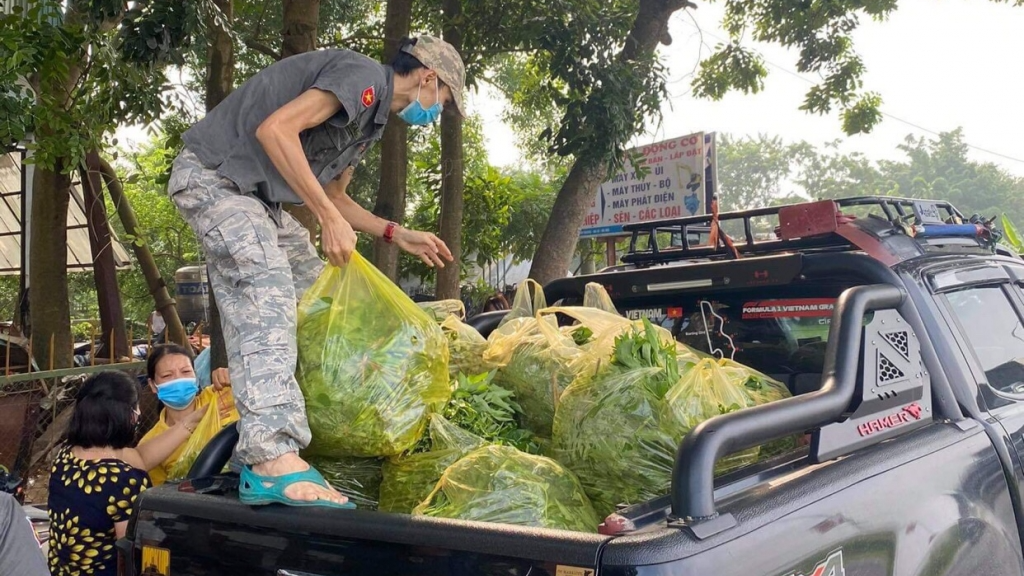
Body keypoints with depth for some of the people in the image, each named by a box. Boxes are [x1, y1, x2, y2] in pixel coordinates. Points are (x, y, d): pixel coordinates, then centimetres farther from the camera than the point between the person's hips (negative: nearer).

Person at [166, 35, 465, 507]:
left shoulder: (371, 120, 16)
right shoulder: (363, 78, -16)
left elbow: (333, 197, 23)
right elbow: (274, 128, -28)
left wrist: (398, 235, 16)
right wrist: (330, 219, -26)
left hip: (255, 194, 11)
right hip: (213, 174, -11)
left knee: (314, 288, 16)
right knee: (266, 293, -25)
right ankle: (273, 460, -34)